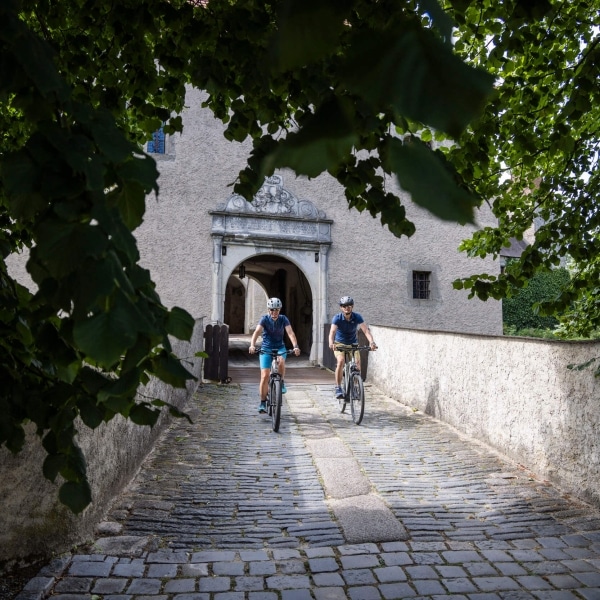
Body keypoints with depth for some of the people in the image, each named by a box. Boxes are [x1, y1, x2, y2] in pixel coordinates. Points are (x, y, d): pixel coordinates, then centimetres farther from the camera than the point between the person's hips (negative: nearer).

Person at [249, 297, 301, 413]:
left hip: (280, 348, 1)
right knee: (265, 376, -8)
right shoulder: (264, 319, -11)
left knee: (281, 361, -34)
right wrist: (252, 345, -43)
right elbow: (257, 332, -25)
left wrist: (295, 346, -36)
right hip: (266, 348, -1)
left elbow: (290, 333, -20)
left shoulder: (283, 319, -7)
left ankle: (282, 383, -8)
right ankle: (263, 403, 6)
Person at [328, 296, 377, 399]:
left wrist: (371, 341, -45)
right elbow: (332, 332, -34)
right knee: (341, 361, -27)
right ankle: (338, 388, -17)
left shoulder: (357, 317, -16)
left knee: (358, 362, -17)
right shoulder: (337, 318, -20)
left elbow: (366, 330, -27)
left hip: (353, 344, 2)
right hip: (340, 344, -2)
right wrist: (331, 343, -54)